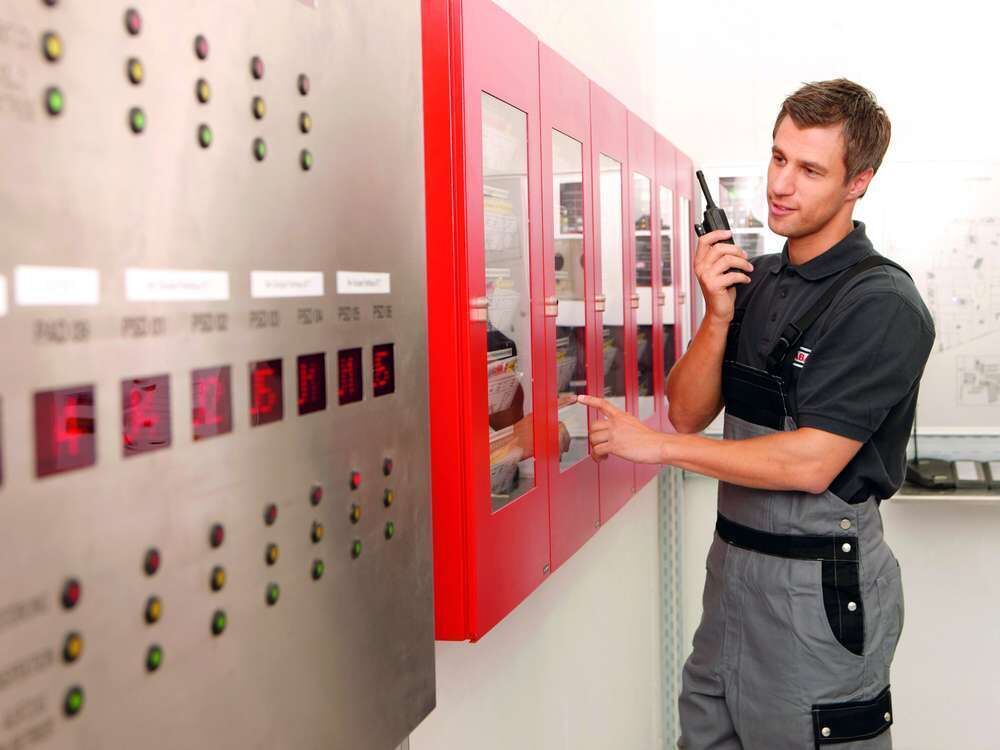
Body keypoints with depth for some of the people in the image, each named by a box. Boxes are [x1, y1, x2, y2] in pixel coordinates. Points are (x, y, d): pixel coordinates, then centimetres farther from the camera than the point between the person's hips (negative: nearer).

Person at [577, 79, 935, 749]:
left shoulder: (882, 304, -16)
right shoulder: (756, 278, 6)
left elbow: (811, 463, -21)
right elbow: (689, 412, 4)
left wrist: (656, 445, -14)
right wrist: (718, 316, -14)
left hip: (821, 582, -7)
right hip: (734, 562, 7)